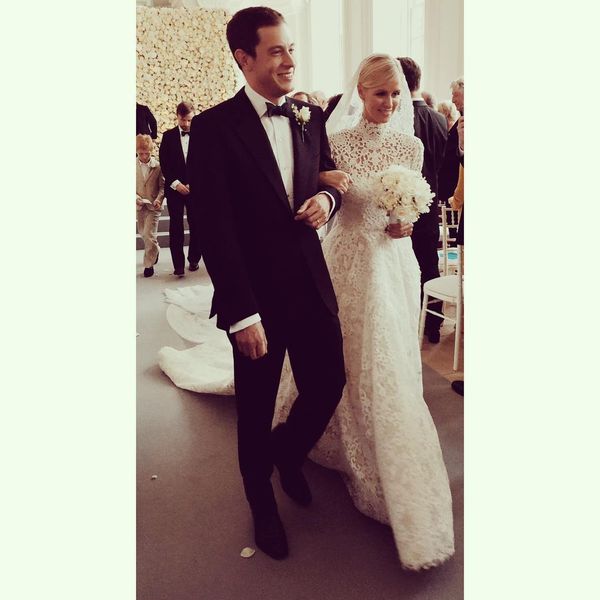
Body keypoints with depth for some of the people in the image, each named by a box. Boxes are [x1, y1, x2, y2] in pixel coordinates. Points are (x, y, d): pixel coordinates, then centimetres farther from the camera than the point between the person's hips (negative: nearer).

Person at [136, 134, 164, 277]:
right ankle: (154, 251, 44)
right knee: (143, 233, 18)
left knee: (149, 234, -7)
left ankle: (149, 264, 4)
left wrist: (159, 199, -20)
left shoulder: (158, 166, -9)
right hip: (139, 206, 4)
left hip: (153, 206, -4)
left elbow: (162, 186, -5)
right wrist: (136, 198, -16)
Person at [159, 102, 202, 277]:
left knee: (196, 225, 3)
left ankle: (194, 259, 20)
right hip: (174, 188, 0)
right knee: (176, 228, 0)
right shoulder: (168, 136, 5)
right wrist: (175, 183, -10)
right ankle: (178, 264, 5)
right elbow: (164, 163, 2)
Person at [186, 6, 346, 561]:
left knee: (329, 385, 11)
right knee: (256, 411, 12)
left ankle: (288, 453, 45)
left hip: (312, 285, 5)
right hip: (257, 296, -4)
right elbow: (215, 230, -14)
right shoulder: (214, 127, -10)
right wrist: (242, 314, -17)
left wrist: (328, 198, -8)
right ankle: (263, 506, 39)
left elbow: (330, 180, 18)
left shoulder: (310, 118, 6)